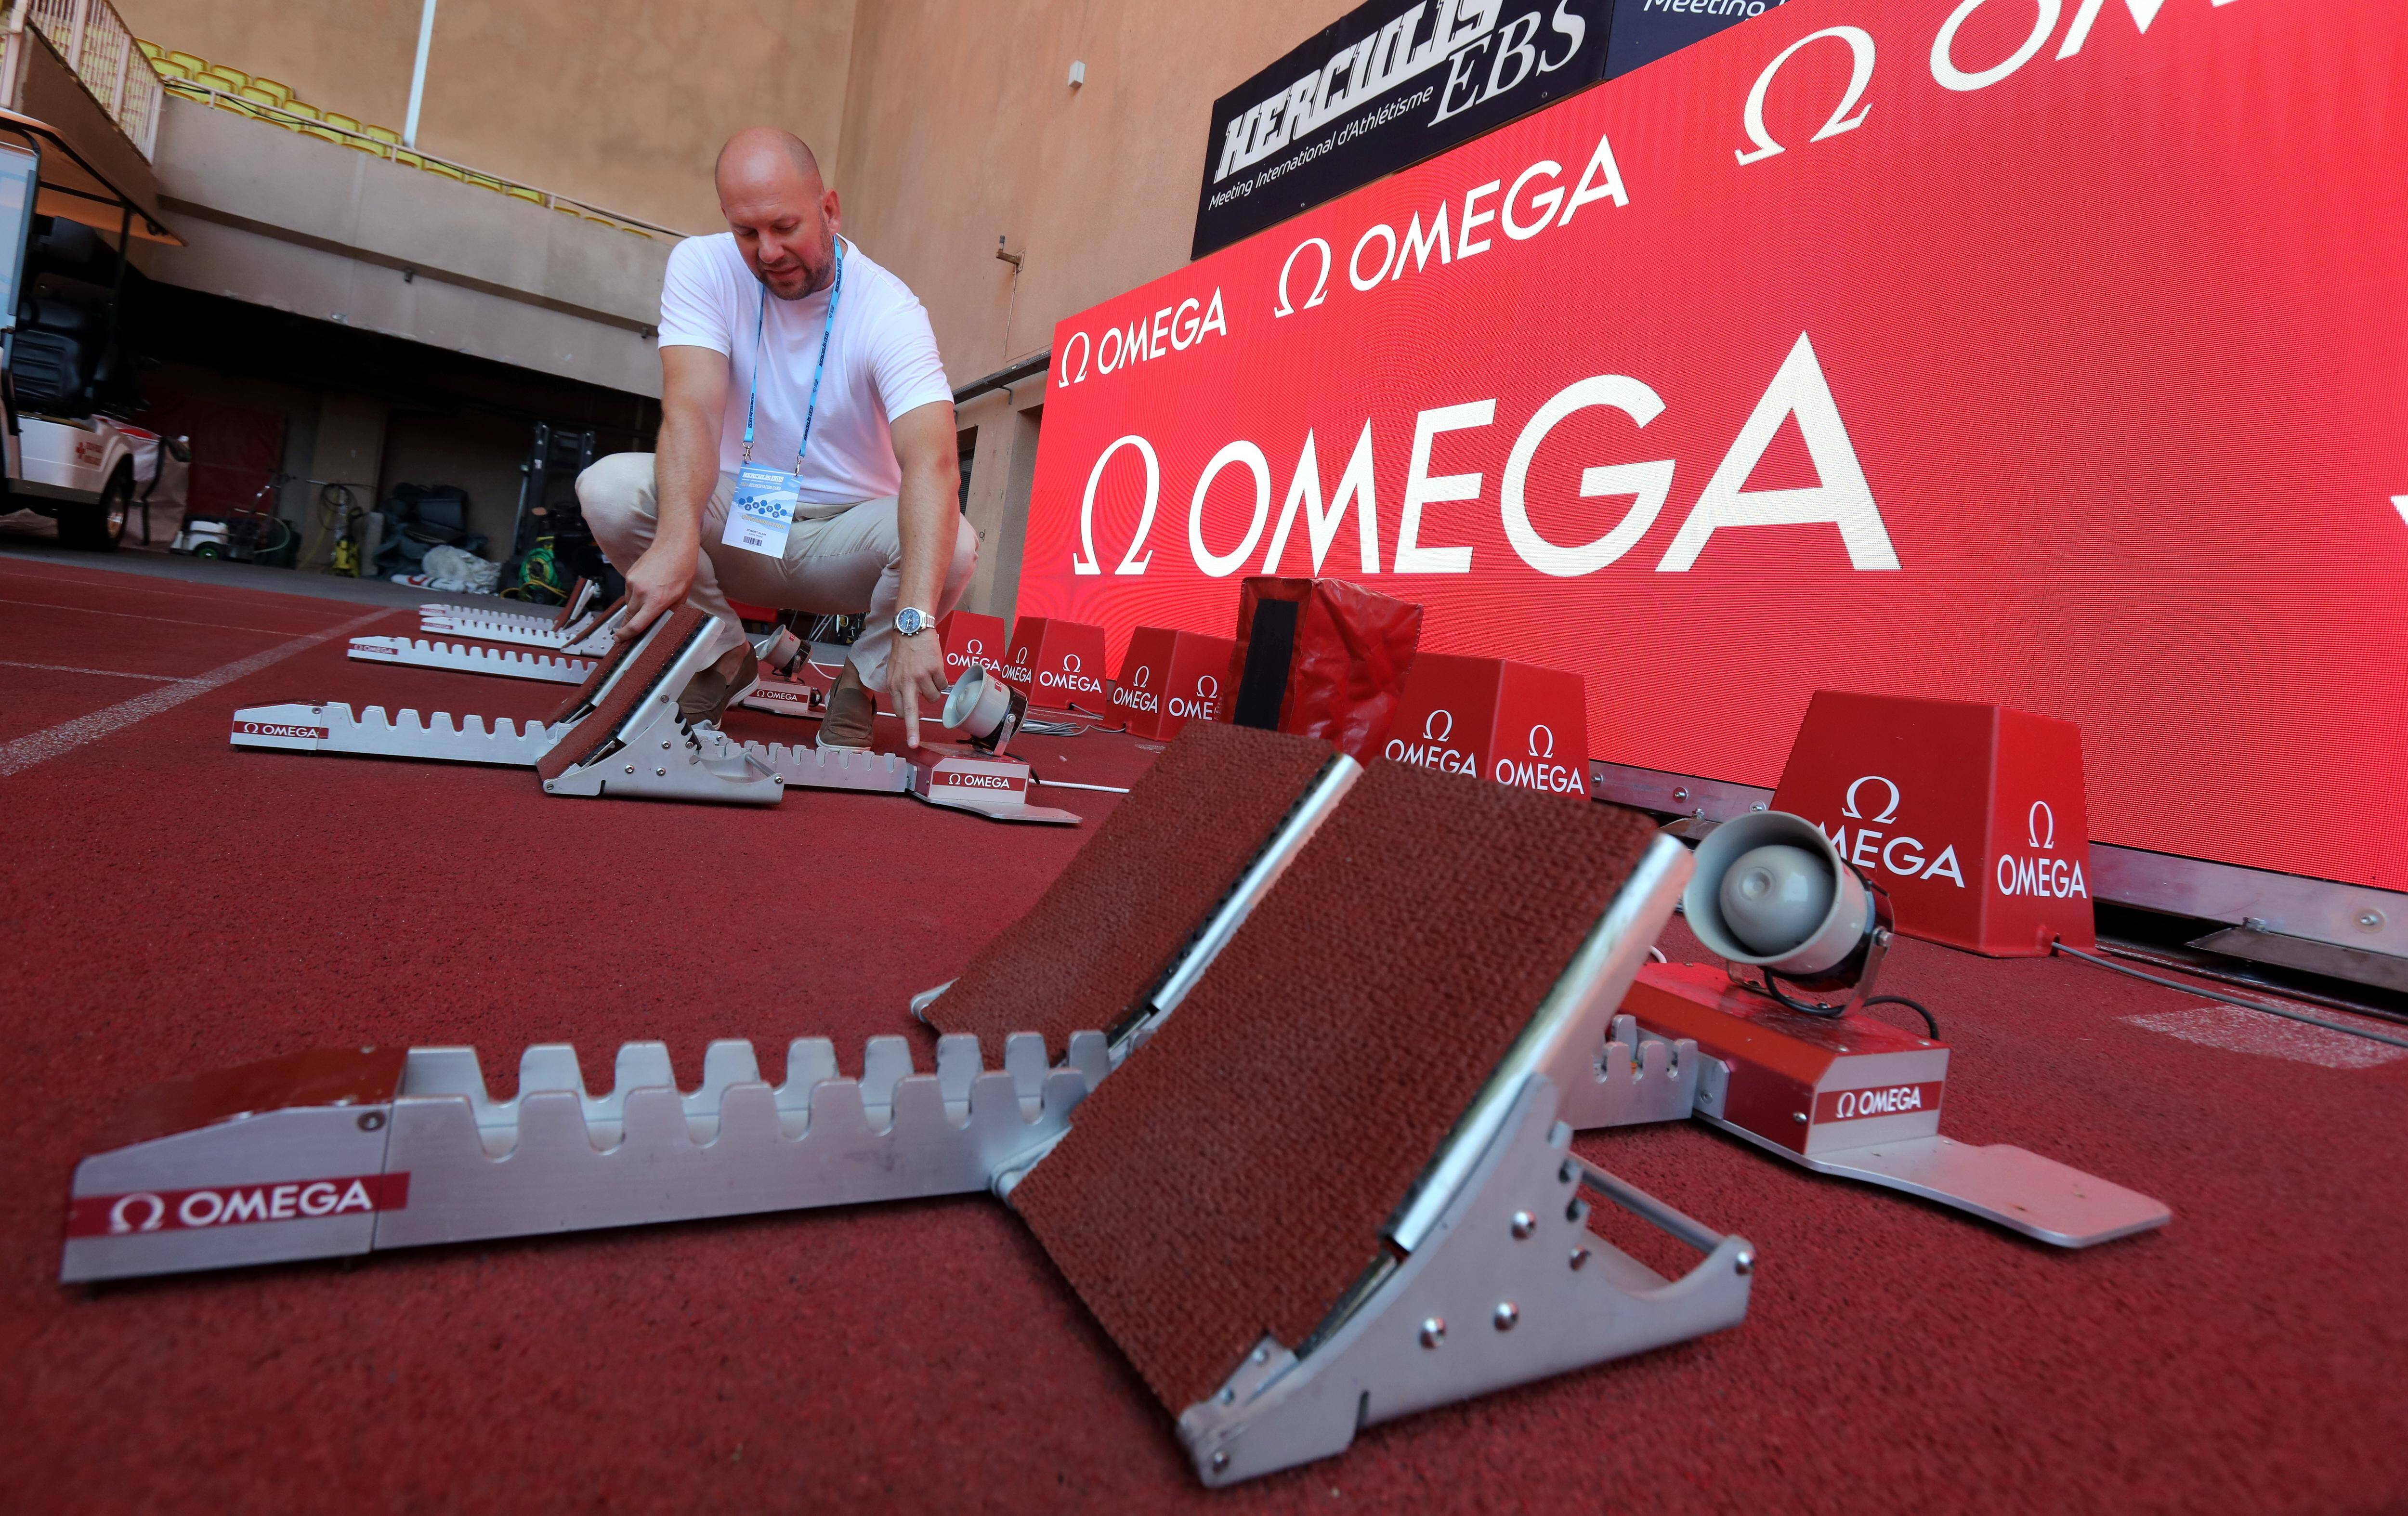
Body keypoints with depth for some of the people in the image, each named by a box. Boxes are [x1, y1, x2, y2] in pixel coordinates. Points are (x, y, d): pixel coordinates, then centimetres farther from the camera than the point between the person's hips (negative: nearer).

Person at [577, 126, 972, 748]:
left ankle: (861, 683, -2)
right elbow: (692, 409, -24)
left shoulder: (888, 310, -18)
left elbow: (934, 464, -34)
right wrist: (677, 540, -45)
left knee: (953, 543, -31)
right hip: (733, 518, 2)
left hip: (845, 542, -2)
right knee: (608, 487, -23)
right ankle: (722, 657, 1)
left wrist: (914, 621, -50)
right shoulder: (701, 266, -9)